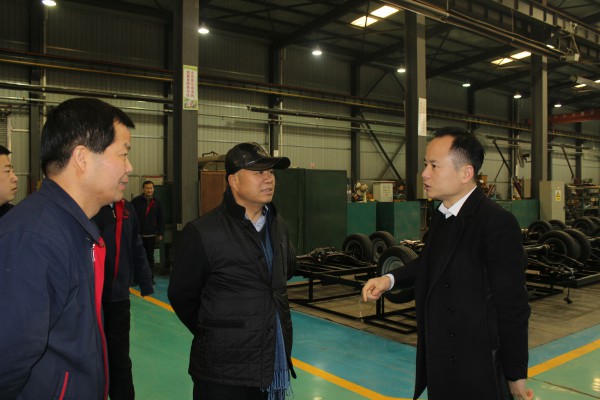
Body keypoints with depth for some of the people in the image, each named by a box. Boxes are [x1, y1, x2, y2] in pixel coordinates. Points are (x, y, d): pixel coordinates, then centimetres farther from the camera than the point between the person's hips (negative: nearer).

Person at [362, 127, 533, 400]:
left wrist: (516, 375, -10)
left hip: (476, 370, -7)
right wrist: (389, 279, -2)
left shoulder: (498, 223, -20)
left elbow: (512, 306, -16)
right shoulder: (441, 216, 4)